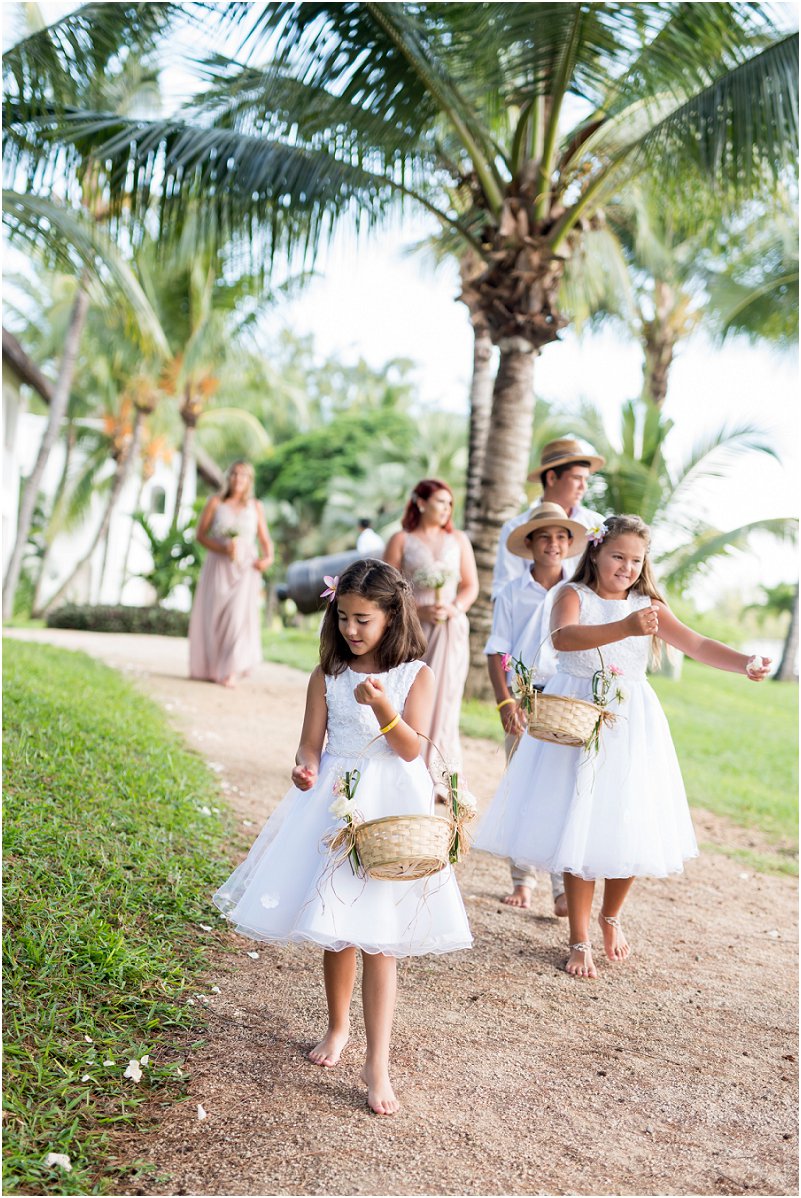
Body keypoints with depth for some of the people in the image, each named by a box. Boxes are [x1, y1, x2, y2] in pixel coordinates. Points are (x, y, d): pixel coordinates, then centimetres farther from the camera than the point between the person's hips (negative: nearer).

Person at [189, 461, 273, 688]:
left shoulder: (255, 507, 10)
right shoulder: (215, 502, 7)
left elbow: (265, 539, 12)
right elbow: (200, 534, 4)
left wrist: (268, 558, -9)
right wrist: (222, 548, -12)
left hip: (245, 567, -1)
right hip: (217, 566, 1)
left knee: (239, 614, -14)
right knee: (213, 616, 2)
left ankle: (232, 671, -16)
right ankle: (211, 667, 17)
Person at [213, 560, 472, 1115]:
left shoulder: (416, 675, -3)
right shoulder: (327, 676, 2)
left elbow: (411, 749, -11)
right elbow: (312, 742, 1)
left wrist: (382, 706, -27)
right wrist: (305, 768, -21)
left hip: (392, 810, -2)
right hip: (335, 804, 3)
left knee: (378, 935, -5)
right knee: (335, 930, 12)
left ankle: (378, 1063, 1)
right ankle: (338, 1026, 36)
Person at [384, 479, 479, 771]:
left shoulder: (458, 539, 12)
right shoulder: (401, 540, 5)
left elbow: (471, 586, 10)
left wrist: (454, 609, -9)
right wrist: (417, 611, -15)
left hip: (450, 631, 2)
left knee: (443, 701, -1)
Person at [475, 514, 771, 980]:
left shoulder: (648, 605, 4)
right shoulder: (573, 595, -5)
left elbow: (696, 644, -7)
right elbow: (563, 638, -27)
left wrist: (745, 662, -25)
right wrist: (624, 628, -42)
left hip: (632, 726, 3)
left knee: (630, 829, 5)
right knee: (581, 828, -1)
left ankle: (611, 917, 33)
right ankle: (580, 940, 16)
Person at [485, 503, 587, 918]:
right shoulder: (513, 594, 3)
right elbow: (496, 652, 3)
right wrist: (505, 701, -8)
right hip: (523, 697, 1)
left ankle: (566, 888, 0)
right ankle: (522, 880, 20)